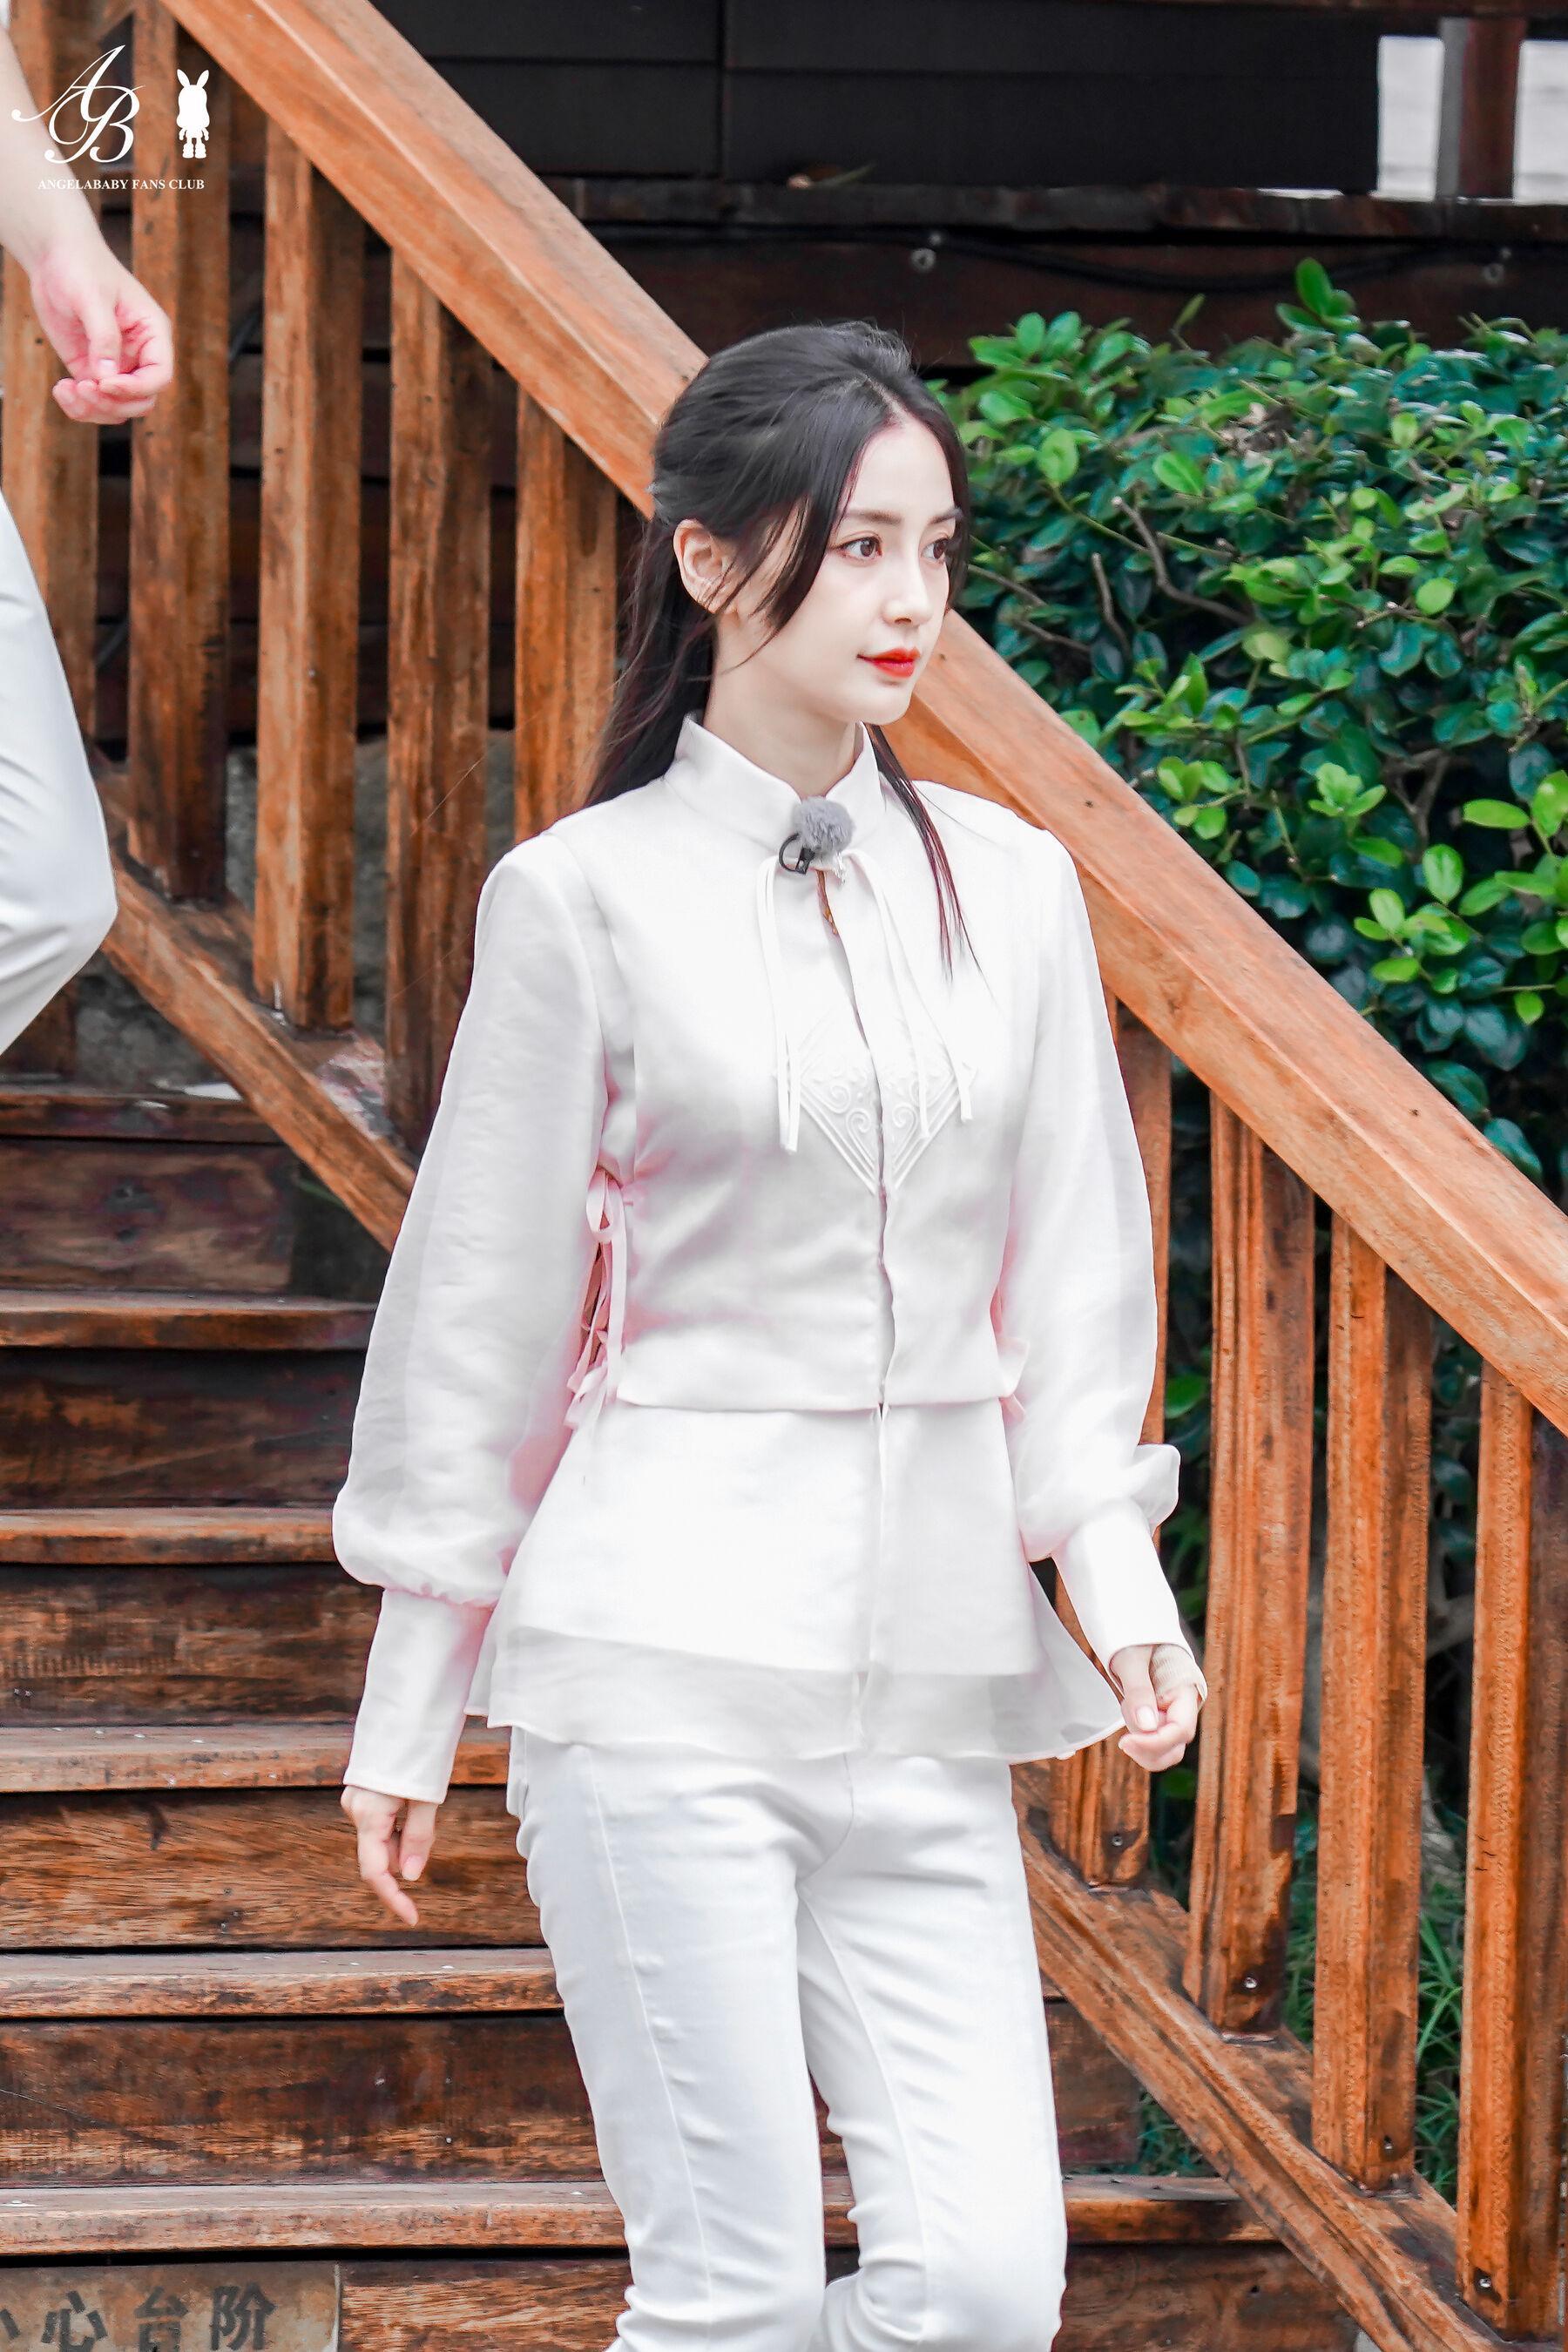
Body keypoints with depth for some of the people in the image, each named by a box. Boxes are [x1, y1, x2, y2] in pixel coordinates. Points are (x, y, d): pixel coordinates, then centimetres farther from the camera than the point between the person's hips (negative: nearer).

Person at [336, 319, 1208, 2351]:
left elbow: (1071, 1278, 14)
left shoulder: (1012, 883, 9)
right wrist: (404, 1712, 5)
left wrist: (1112, 1564, -2)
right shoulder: (585, 898, -3)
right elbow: (480, 1319, 2)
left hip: (933, 1662, 4)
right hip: (666, 1648, -4)